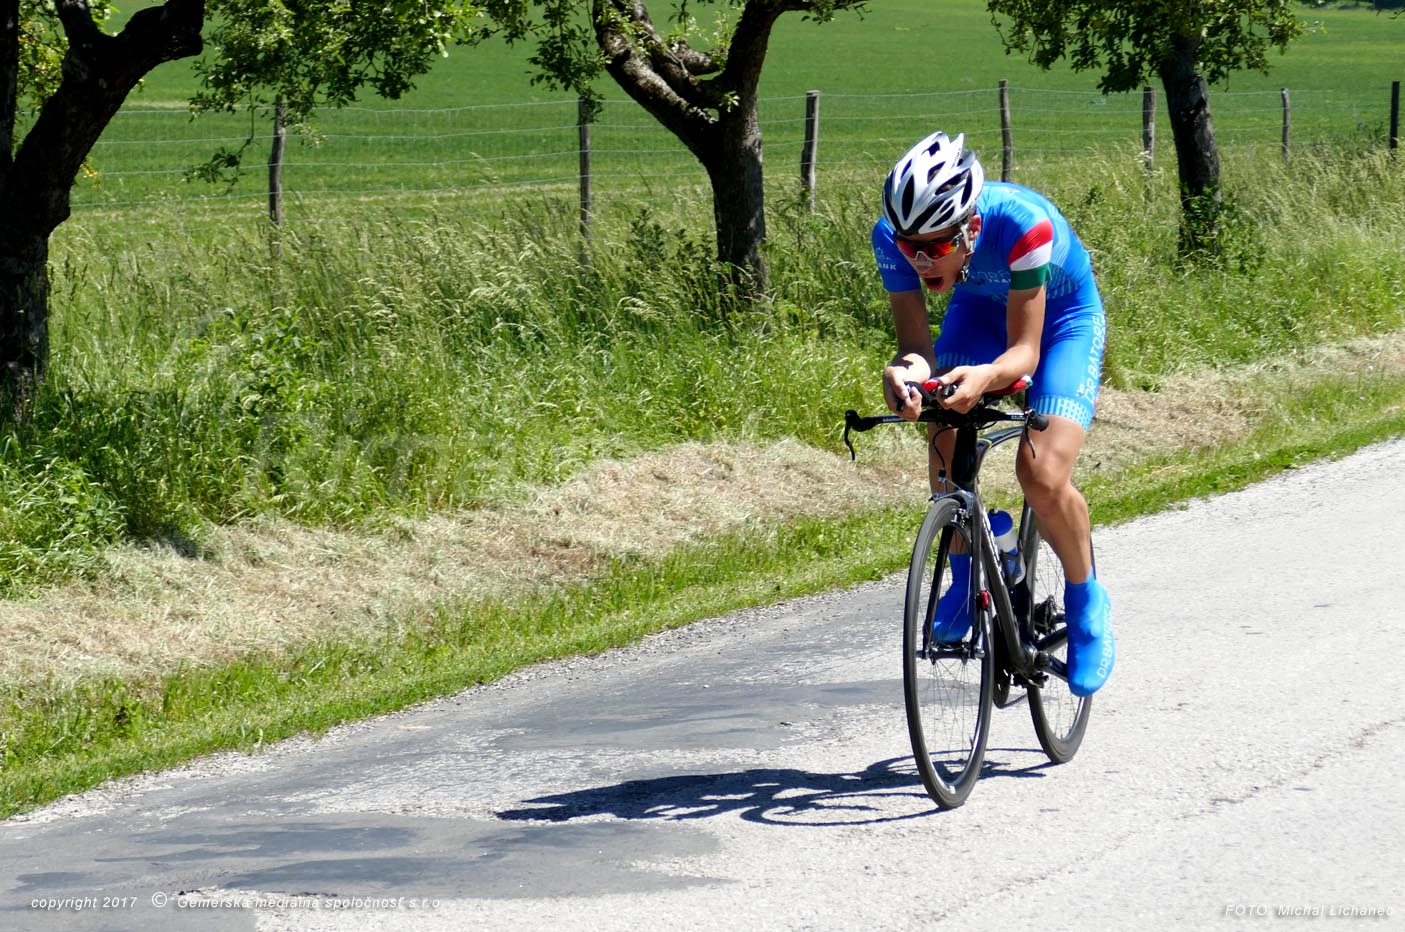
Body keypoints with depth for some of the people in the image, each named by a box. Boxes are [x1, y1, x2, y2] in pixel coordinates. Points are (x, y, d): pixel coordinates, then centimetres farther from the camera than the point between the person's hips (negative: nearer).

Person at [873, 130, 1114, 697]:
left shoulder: (1023, 225, -40)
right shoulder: (893, 237, -29)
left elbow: (1024, 351, -33)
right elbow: (915, 342, -24)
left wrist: (985, 377, -55)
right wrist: (906, 370, -48)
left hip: (1062, 317, -4)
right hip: (980, 311, 4)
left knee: (1042, 475, -21)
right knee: (945, 440, -21)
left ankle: (1086, 604, 6)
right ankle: (965, 581, 5)